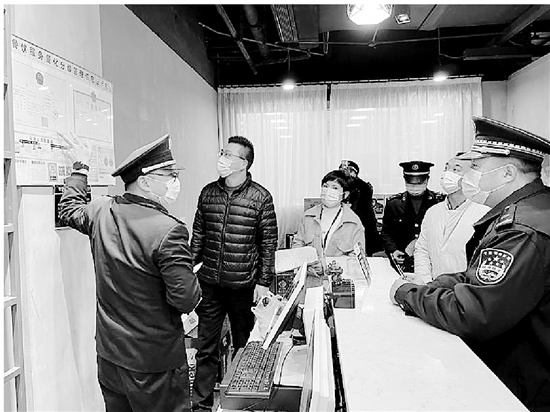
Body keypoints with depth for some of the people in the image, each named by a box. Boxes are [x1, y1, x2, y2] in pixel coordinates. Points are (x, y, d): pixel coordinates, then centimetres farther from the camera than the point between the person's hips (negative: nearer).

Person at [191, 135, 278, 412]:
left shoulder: (261, 197, -9)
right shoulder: (208, 193, 2)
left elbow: (269, 243, -5)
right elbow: (198, 234, 9)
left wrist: (264, 281, -7)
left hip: (243, 285, -2)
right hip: (208, 284, 3)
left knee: (243, 345, 16)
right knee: (206, 347, 12)